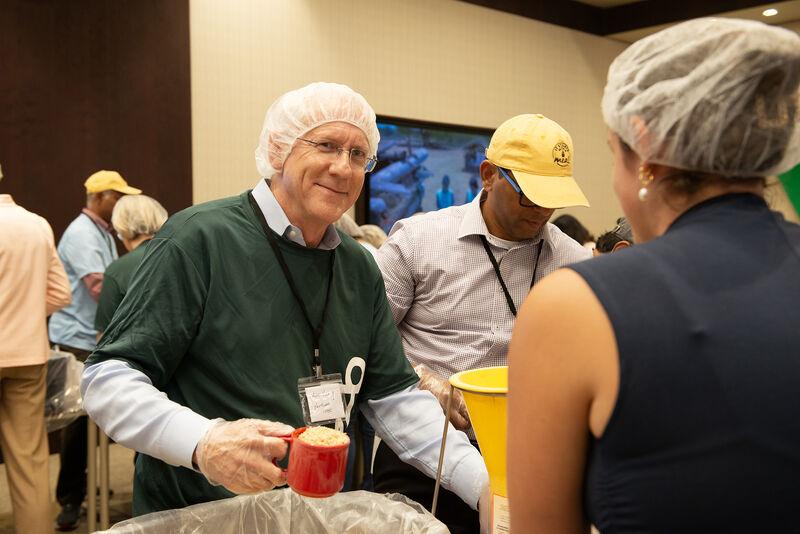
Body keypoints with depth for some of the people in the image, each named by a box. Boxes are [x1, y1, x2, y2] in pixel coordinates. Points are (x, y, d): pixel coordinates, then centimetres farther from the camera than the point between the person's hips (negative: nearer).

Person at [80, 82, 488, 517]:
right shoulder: (199, 240, -17)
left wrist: (485, 483, -10)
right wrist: (203, 441, -35)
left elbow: (394, 396, 2)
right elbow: (109, 378, -18)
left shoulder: (360, 269, 2)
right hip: (198, 515, -5)